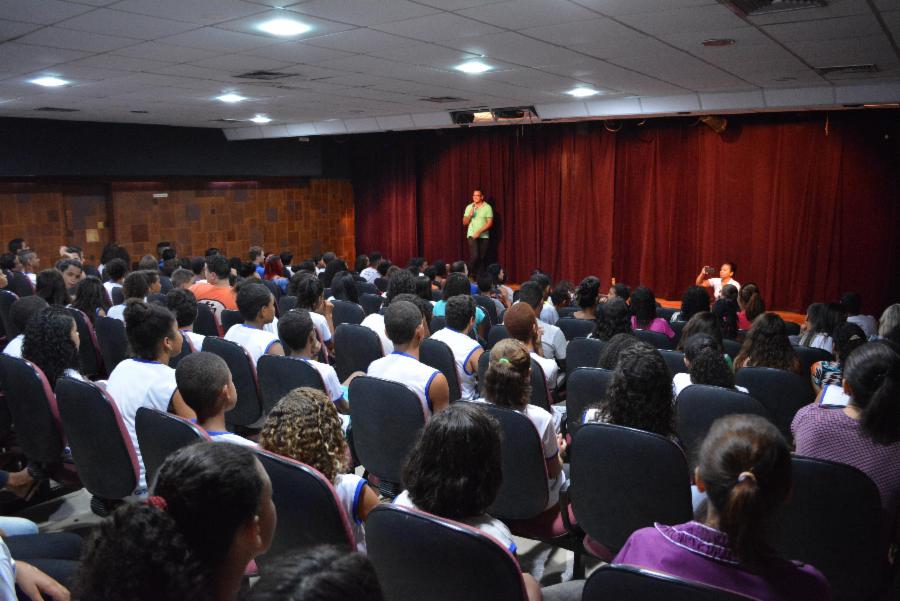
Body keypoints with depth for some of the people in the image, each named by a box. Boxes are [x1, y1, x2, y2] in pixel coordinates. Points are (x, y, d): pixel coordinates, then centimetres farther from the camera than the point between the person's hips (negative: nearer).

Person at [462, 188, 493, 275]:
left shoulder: (487, 207, 0)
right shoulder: (469, 207, 7)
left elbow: (490, 223, -6)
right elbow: (464, 223, 8)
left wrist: (479, 231, -16)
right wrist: (470, 215, -10)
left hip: (484, 236, 0)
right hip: (472, 235, 0)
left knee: (482, 258, 0)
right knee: (474, 255, -16)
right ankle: (470, 275, 0)